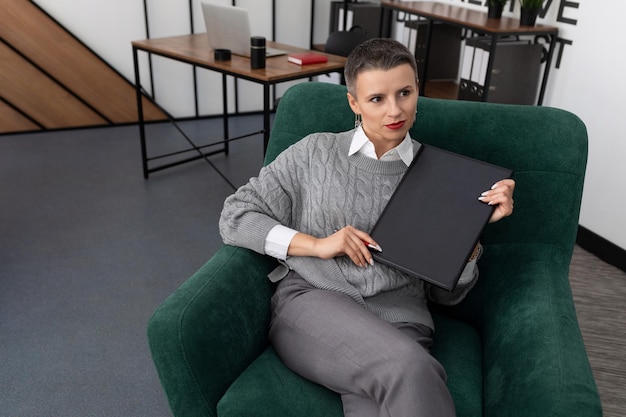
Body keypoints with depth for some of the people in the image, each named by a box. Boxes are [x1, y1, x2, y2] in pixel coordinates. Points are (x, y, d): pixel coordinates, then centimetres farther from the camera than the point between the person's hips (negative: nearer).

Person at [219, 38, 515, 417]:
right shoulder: (314, 152, 9)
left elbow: (447, 293, 14)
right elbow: (235, 218, 7)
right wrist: (316, 244, -5)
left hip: (399, 322, 1)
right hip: (312, 301, -1)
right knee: (408, 370, -33)